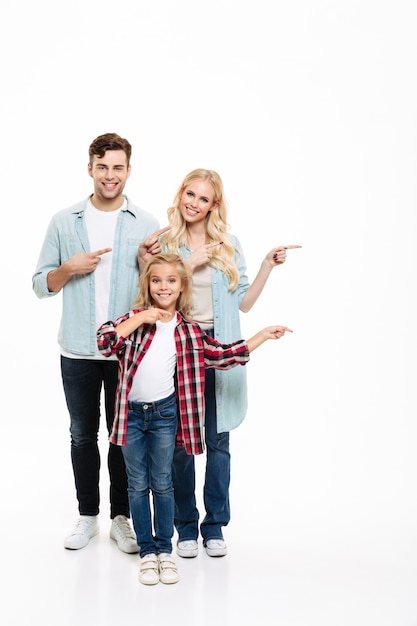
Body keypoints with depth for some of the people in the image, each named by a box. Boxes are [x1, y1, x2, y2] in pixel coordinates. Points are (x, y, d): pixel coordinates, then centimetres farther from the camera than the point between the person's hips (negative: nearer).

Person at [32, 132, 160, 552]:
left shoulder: (146, 224, 1)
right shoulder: (65, 222, 3)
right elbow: (40, 285, 5)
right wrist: (70, 268, -14)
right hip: (78, 351, 1)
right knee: (82, 434, 11)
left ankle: (121, 517, 22)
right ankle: (87, 515, 26)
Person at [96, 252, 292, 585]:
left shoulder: (189, 330, 1)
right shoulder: (135, 317, -2)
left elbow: (223, 355, 4)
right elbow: (104, 341, -15)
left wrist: (264, 335, 2)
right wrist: (140, 319, -19)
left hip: (165, 413, 0)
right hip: (132, 412, 0)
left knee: (162, 483, 9)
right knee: (138, 485, 8)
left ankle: (165, 549, 21)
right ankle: (147, 551, 20)